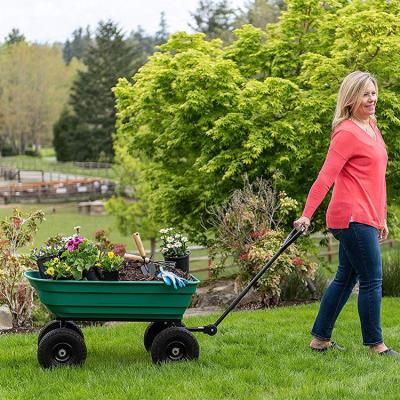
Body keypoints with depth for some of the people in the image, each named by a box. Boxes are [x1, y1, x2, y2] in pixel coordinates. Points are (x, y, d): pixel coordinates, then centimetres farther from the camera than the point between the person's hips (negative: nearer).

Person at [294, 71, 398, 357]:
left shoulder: (371, 128, 17)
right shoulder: (347, 133, -12)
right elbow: (326, 176, -18)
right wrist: (307, 214, -22)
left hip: (367, 217, 9)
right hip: (353, 217, -9)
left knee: (345, 278, 13)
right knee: (372, 281, -5)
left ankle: (320, 338, 20)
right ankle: (376, 344, 5)